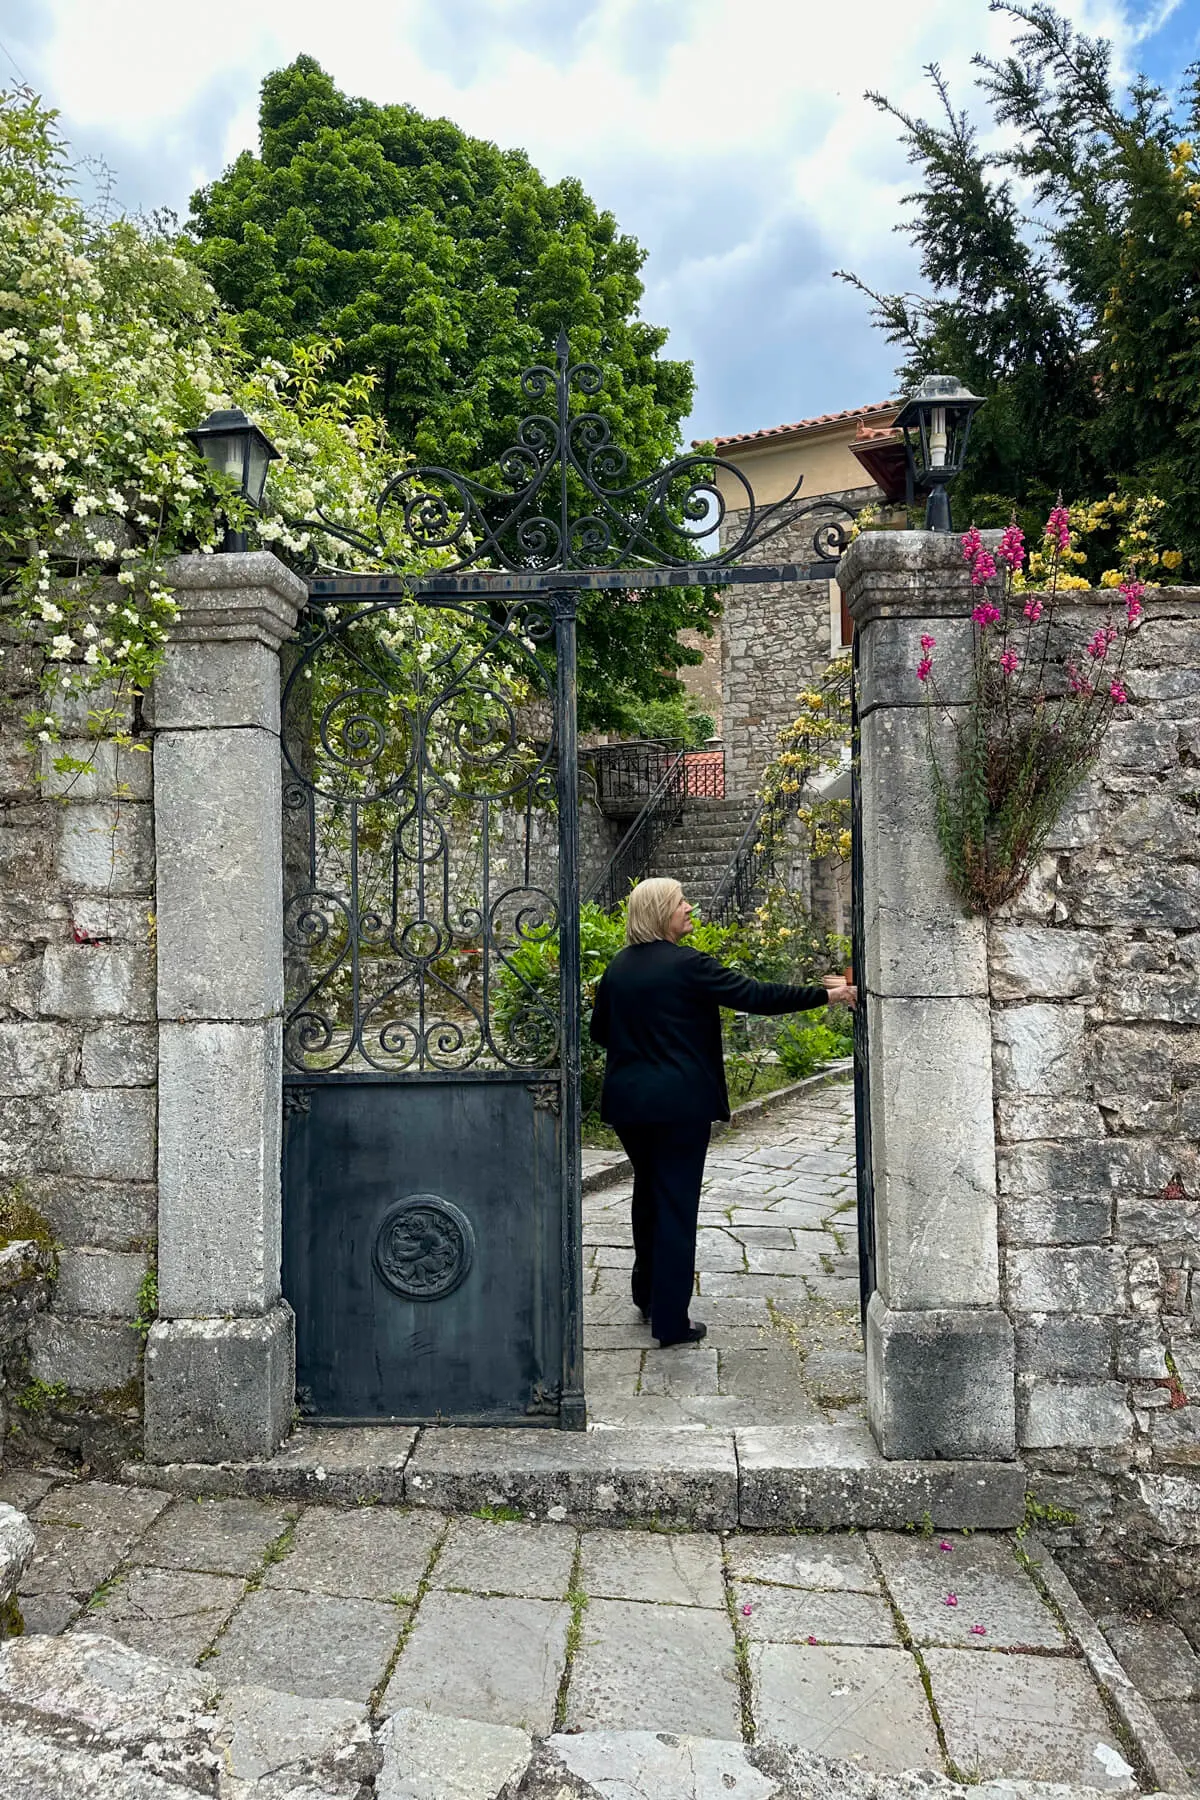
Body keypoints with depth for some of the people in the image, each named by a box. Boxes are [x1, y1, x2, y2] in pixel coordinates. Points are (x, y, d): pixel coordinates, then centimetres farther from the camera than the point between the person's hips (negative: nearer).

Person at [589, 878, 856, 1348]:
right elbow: (754, 995, -15)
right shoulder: (686, 964, -14)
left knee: (647, 1191, 23)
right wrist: (824, 995, -10)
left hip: (627, 1101, 7)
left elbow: (599, 1030, 14)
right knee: (676, 1203, 1)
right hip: (679, 1101, -7)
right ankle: (671, 1320, 6)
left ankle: (647, 1295, 37)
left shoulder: (617, 968, 6)